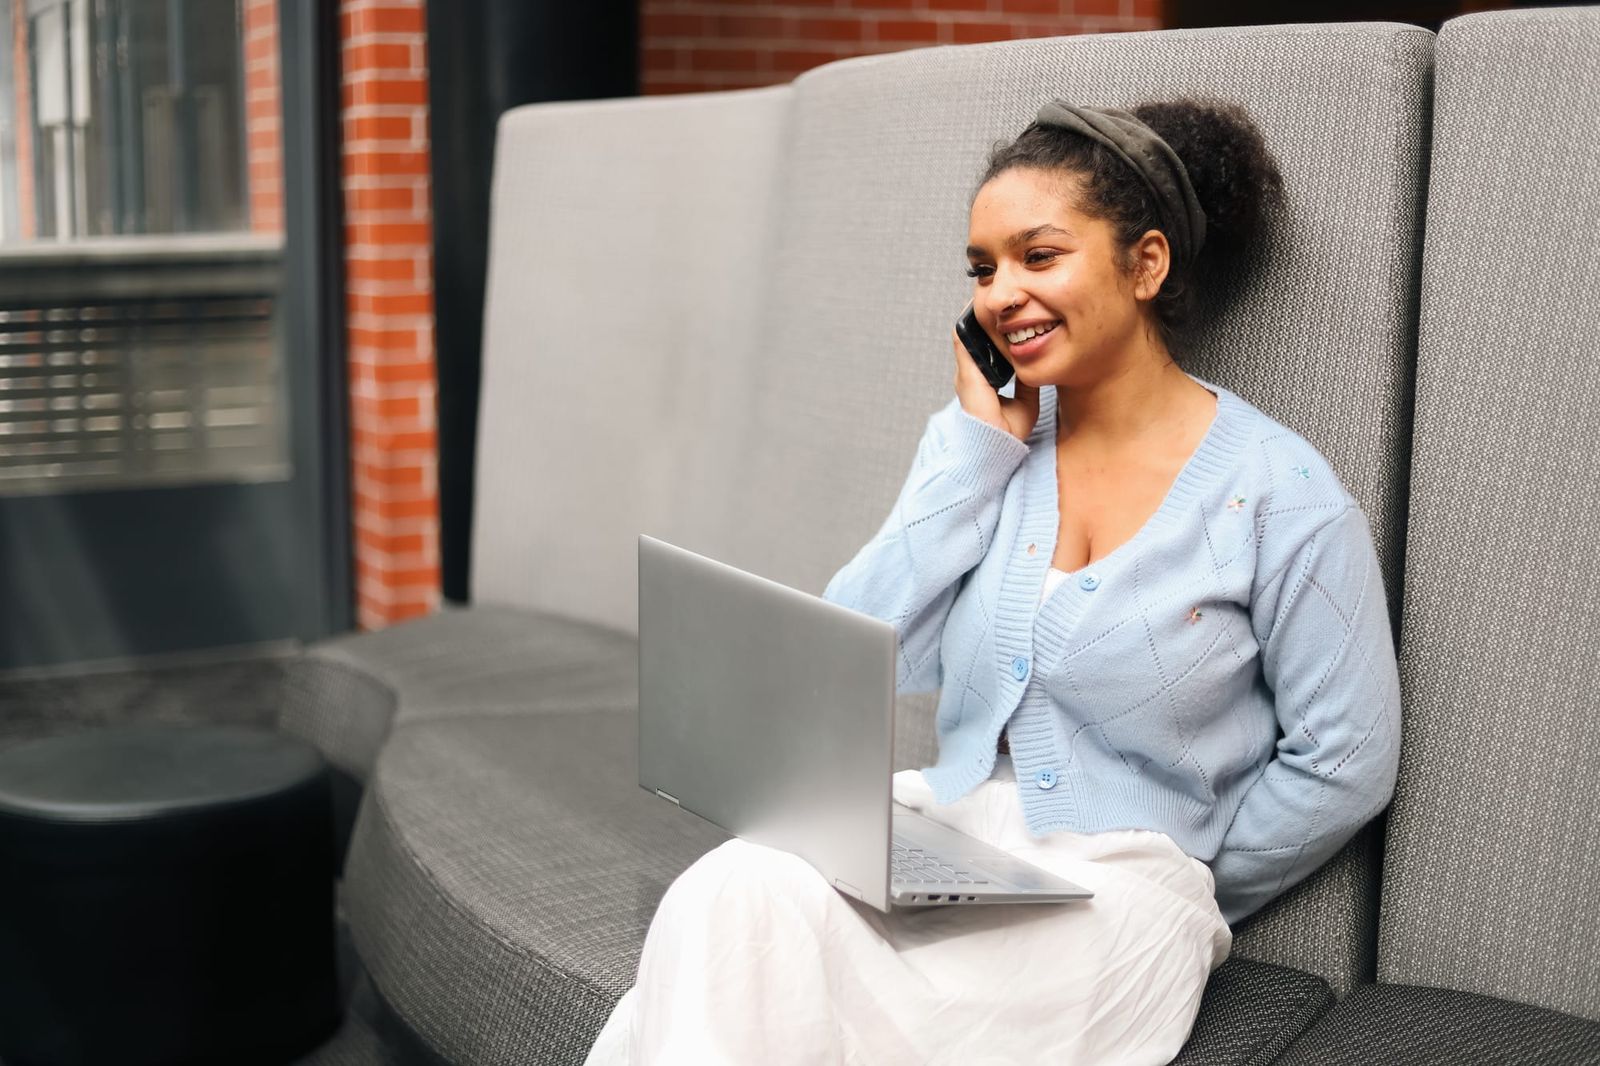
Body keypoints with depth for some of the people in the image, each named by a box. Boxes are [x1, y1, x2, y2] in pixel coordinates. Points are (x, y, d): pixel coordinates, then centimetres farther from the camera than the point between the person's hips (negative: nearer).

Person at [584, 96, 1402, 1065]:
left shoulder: (1279, 494, -3)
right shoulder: (993, 444, 11)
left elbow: (1346, 763, 0)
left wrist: (1180, 897, 2)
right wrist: (975, 447, -2)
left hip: (1115, 895, -4)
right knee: (733, 895, -29)